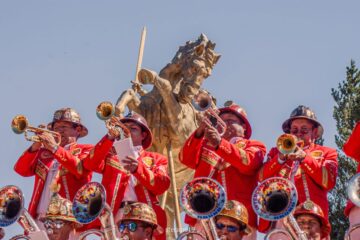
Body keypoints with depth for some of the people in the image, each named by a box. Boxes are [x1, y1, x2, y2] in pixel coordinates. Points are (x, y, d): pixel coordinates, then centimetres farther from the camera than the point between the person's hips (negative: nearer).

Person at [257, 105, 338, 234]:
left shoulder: (326, 153, 20)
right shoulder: (277, 152, 25)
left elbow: (328, 181, 1)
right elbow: (262, 178, 8)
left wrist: (304, 157, -5)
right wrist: (281, 157, -6)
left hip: (311, 211, -1)